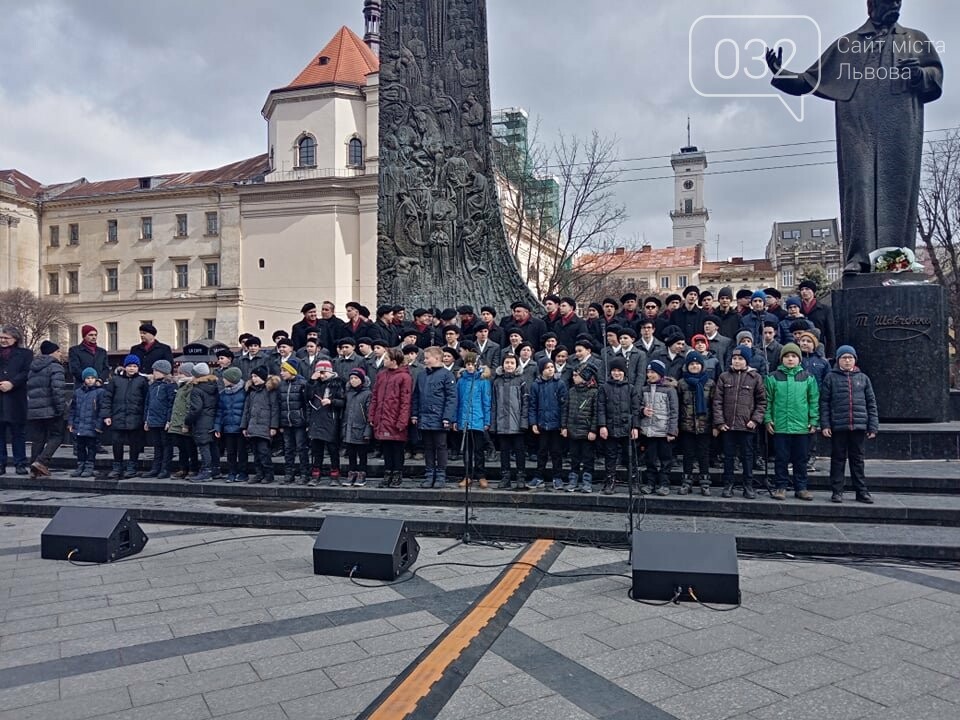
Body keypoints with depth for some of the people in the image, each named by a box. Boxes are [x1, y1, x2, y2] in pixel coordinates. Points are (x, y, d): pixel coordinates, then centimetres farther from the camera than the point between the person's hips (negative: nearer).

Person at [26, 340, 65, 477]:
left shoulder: (32, 368, 19)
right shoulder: (55, 367, -7)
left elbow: (29, 388, 21)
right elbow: (57, 389, -18)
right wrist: (60, 408, -14)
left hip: (33, 410, 7)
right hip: (50, 410, -7)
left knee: (37, 439, 11)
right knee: (57, 436, 3)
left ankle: (35, 468, 9)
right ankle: (41, 461, -13)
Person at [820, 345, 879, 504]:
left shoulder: (863, 378, 9)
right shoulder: (831, 377, 2)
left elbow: (871, 403, 9)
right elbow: (824, 402, 0)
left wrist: (873, 426, 3)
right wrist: (825, 424, -7)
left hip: (859, 426, 2)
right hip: (838, 426, -2)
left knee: (858, 459, 9)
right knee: (838, 459, 5)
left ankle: (862, 491, 16)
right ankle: (837, 491, 12)